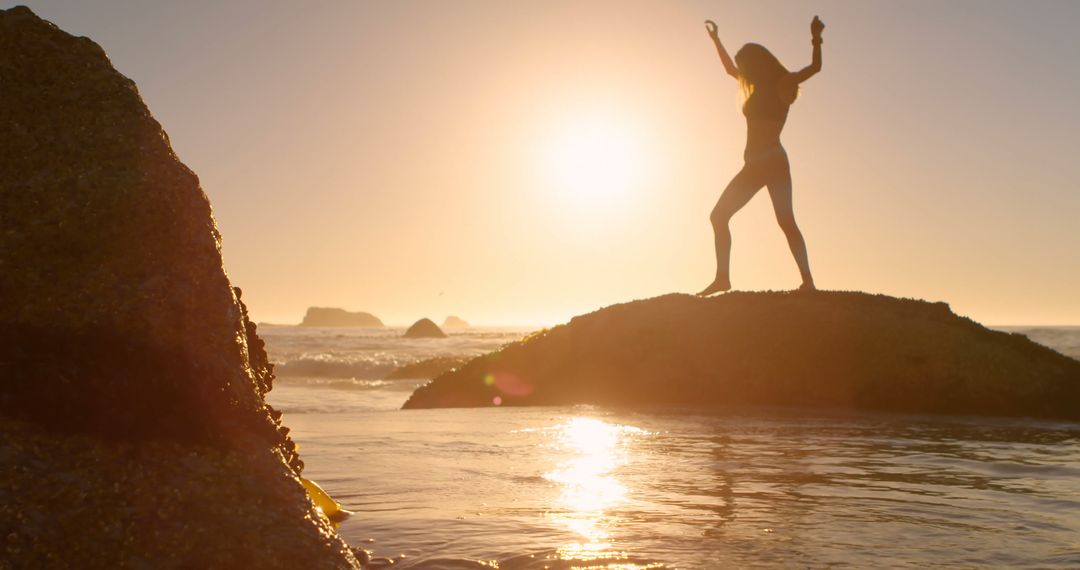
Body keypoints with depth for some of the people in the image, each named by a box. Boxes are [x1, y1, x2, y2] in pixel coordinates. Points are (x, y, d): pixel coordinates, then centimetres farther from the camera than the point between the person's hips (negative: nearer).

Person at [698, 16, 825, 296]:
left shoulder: (782, 85, 1)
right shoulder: (759, 88, 20)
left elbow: (815, 67, -12)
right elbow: (730, 69, 35)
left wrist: (816, 38, -26)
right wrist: (715, 39, 37)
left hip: (773, 161, -8)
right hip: (755, 164, 8)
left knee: (786, 221, -22)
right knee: (719, 215, 4)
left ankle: (807, 280, -28)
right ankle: (722, 278, 2)